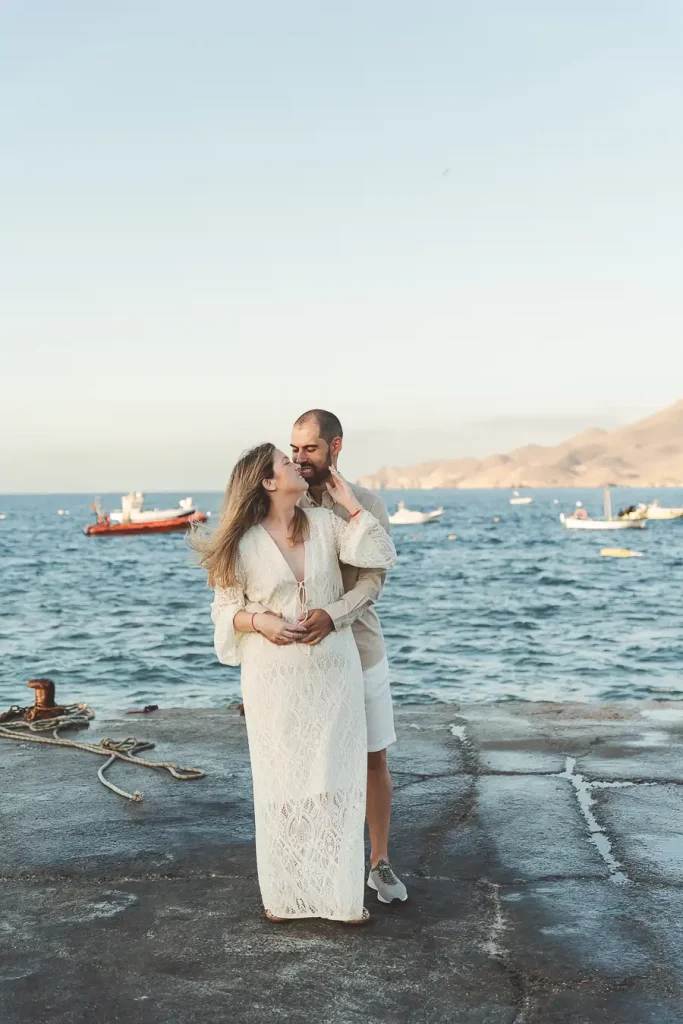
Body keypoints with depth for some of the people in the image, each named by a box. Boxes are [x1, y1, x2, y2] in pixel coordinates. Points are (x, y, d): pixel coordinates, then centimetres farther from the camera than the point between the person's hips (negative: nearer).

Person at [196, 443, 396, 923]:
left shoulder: (325, 523, 2)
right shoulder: (244, 544, -6)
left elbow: (380, 556, -6)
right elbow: (225, 609, 1)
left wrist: (349, 500, -3)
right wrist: (259, 621, -18)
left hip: (333, 674, 3)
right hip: (275, 679, -2)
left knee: (336, 780, 5)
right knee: (282, 783, 6)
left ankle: (341, 891, 16)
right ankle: (283, 892, 22)